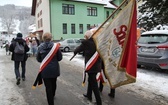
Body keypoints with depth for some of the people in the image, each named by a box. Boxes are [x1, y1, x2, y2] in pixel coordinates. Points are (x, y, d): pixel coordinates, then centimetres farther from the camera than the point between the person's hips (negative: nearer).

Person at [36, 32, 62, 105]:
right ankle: (52, 96, 50)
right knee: (53, 84, 25)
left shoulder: (40, 47, -7)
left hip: (45, 70, -1)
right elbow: (60, 57, -5)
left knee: (48, 86, 7)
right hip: (54, 69, 2)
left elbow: (38, 59, 2)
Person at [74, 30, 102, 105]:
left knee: (94, 84, 2)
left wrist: (75, 52, 22)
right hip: (97, 65, 7)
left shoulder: (86, 43, -14)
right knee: (91, 80, 25)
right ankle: (89, 95, 44)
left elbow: (78, 49, 1)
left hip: (91, 66, -7)